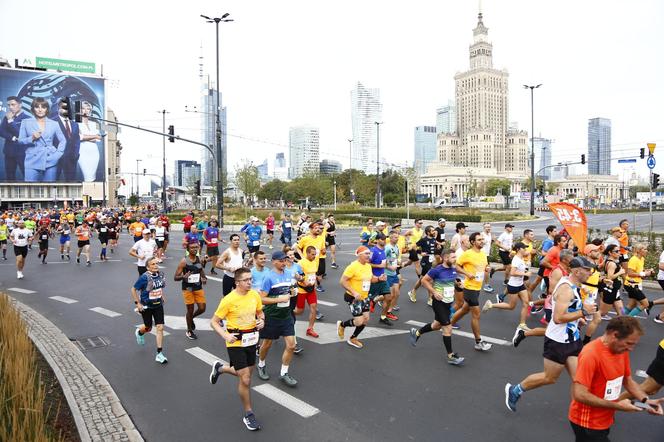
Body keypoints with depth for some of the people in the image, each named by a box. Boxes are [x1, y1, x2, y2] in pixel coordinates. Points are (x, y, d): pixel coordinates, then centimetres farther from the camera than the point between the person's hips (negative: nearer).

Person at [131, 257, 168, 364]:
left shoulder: (160, 275, -6)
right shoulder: (144, 277, -22)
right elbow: (133, 289, -12)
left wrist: (163, 297, 8)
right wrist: (137, 303, -14)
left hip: (158, 305, 3)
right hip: (146, 306, -3)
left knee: (160, 328, -5)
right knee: (148, 328, 17)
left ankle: (159, 354, 2)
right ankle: (139, 332, 56)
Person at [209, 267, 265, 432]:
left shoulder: (255, 295, -5)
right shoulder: (229, 300, -19)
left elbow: (260, 312, 13)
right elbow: (214, 322, -11)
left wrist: (261, 320, -9)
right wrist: (225, 335, -25)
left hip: (251, 340, 6)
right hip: (236, 343, -6)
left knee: (246, 374, 21)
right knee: (245, 380, -6)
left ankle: (219, 368, 48)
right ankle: (248, 415, 15)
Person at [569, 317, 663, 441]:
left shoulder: (622, 350, -3)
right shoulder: (591, 354, -27)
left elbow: (628, 381, 10)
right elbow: (579, 395, -28)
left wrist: (646, 400, -7)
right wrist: (617, 406, -22)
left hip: (604, 421, 8)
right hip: (587, 423, -8)